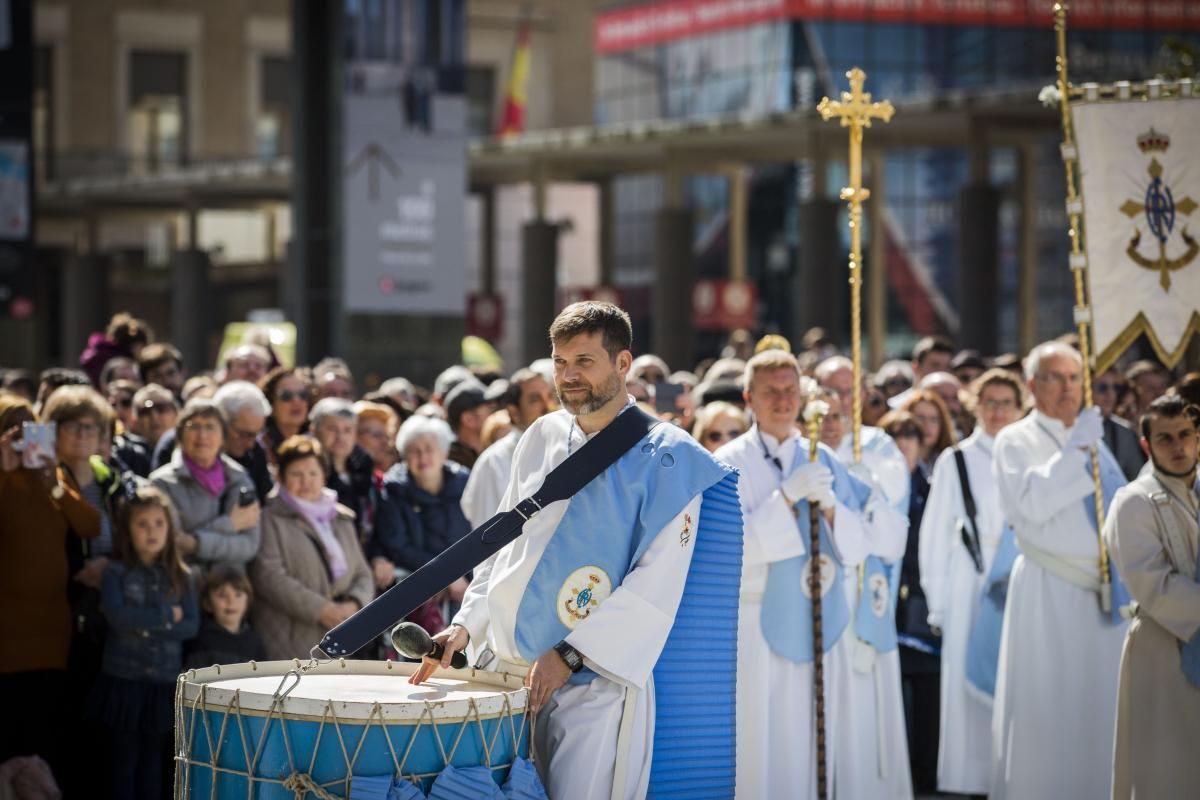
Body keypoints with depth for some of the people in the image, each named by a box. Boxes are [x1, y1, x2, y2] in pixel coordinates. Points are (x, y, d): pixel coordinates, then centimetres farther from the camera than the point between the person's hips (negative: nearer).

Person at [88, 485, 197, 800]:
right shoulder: (117, 572, -1)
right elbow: (116, 616, -17)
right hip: (123, 679, -2)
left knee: (153, 763, 8)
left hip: (164, 682, 2)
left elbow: (191, 625, -3)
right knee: (123, 761, 1)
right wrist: (165, 615, -11)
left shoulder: (180, 576, 7)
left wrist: (145, 626, -13)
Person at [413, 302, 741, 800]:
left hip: (594, 682, -5)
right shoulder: (542, 438, 11)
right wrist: (466, 624, 6)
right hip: (509, 664, 6)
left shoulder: (664, 456, -7)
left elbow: (658, 580, -14)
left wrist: (569, 655, -18)